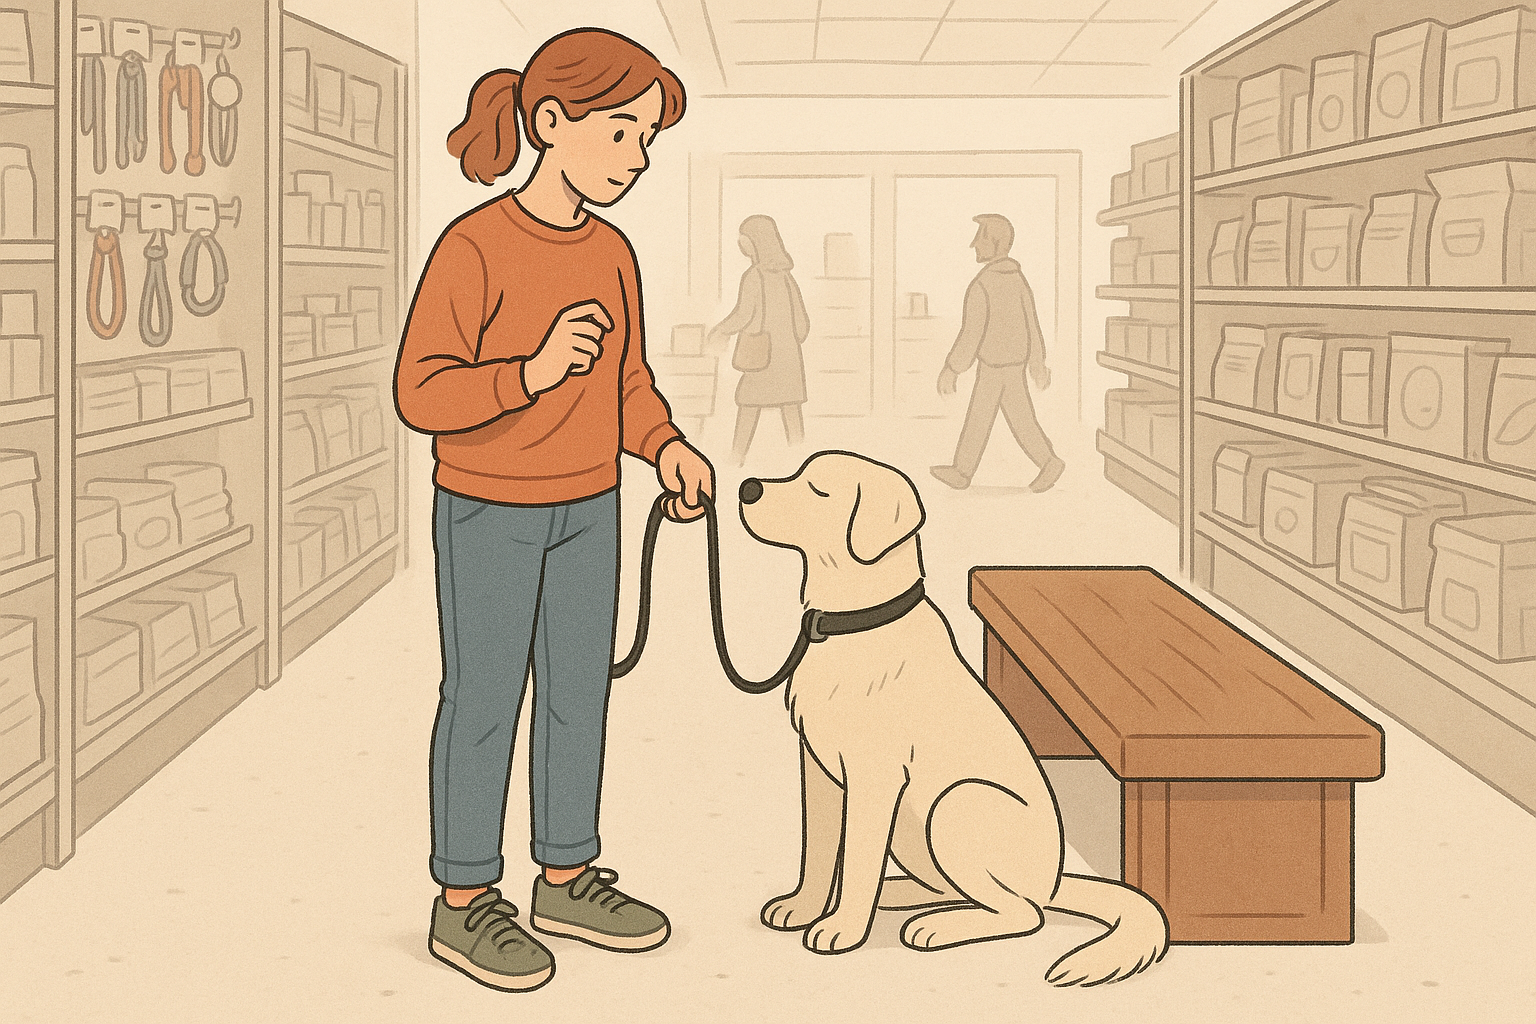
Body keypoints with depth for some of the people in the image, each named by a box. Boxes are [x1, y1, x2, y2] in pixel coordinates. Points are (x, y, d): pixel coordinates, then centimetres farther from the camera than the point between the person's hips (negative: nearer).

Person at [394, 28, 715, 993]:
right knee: (485, 701, 3)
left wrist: (667, 446, -6)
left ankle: (567, 878, 28)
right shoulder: (474, 246, -18)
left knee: (580, 692, 13)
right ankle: (466, 902, 17)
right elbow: (423, 393, -19)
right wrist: (529, 374, -33)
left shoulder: (611, 252, 3)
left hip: (589, 511, 7)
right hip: (488, 513, -6)